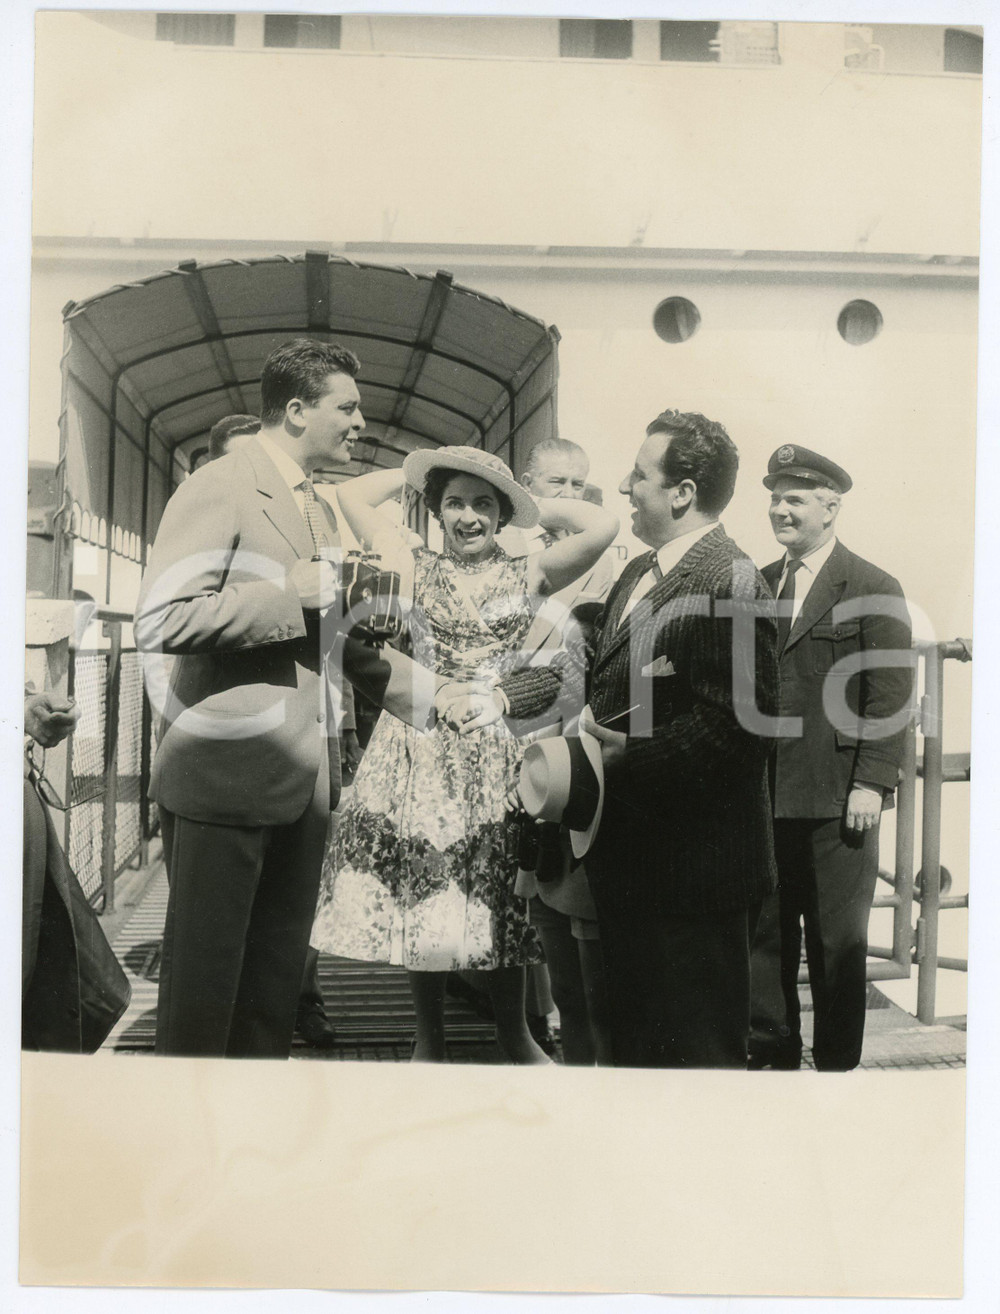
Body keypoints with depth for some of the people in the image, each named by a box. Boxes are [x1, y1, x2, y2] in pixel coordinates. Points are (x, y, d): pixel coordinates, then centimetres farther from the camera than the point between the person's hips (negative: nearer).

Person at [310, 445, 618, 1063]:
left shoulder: (526, 576, 5)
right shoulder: (417, 568, 6)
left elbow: (604, 526, -7)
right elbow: (353, 495, 2)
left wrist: (536, 506, 6)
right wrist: (418, 470, 12)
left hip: (497, 752, 0)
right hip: (421, 749, 0)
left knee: (500, 891, 5)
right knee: (420, 888, 3)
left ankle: (513, 1030, 24)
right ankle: (429, 1039, 19)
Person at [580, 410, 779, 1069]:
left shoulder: (730, 587, -20)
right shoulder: (639, 573, 12)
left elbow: (736, 726, -26)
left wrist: (626, 758, -20)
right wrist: (590, 734, 0)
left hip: (691, 863, -9)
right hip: (630, 853, 10)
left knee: (694, 1044, 7)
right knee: (637, 1034, 23)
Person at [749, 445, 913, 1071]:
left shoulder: (874, 589, -2)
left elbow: (891, 696, -6)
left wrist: (872, 783, -13)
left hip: (836, 800, -4)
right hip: (763, 796, 5)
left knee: (838, 943, 6)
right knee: (766, 935, 10)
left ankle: (837, 1065, 18)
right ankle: (771, 1054, 23)